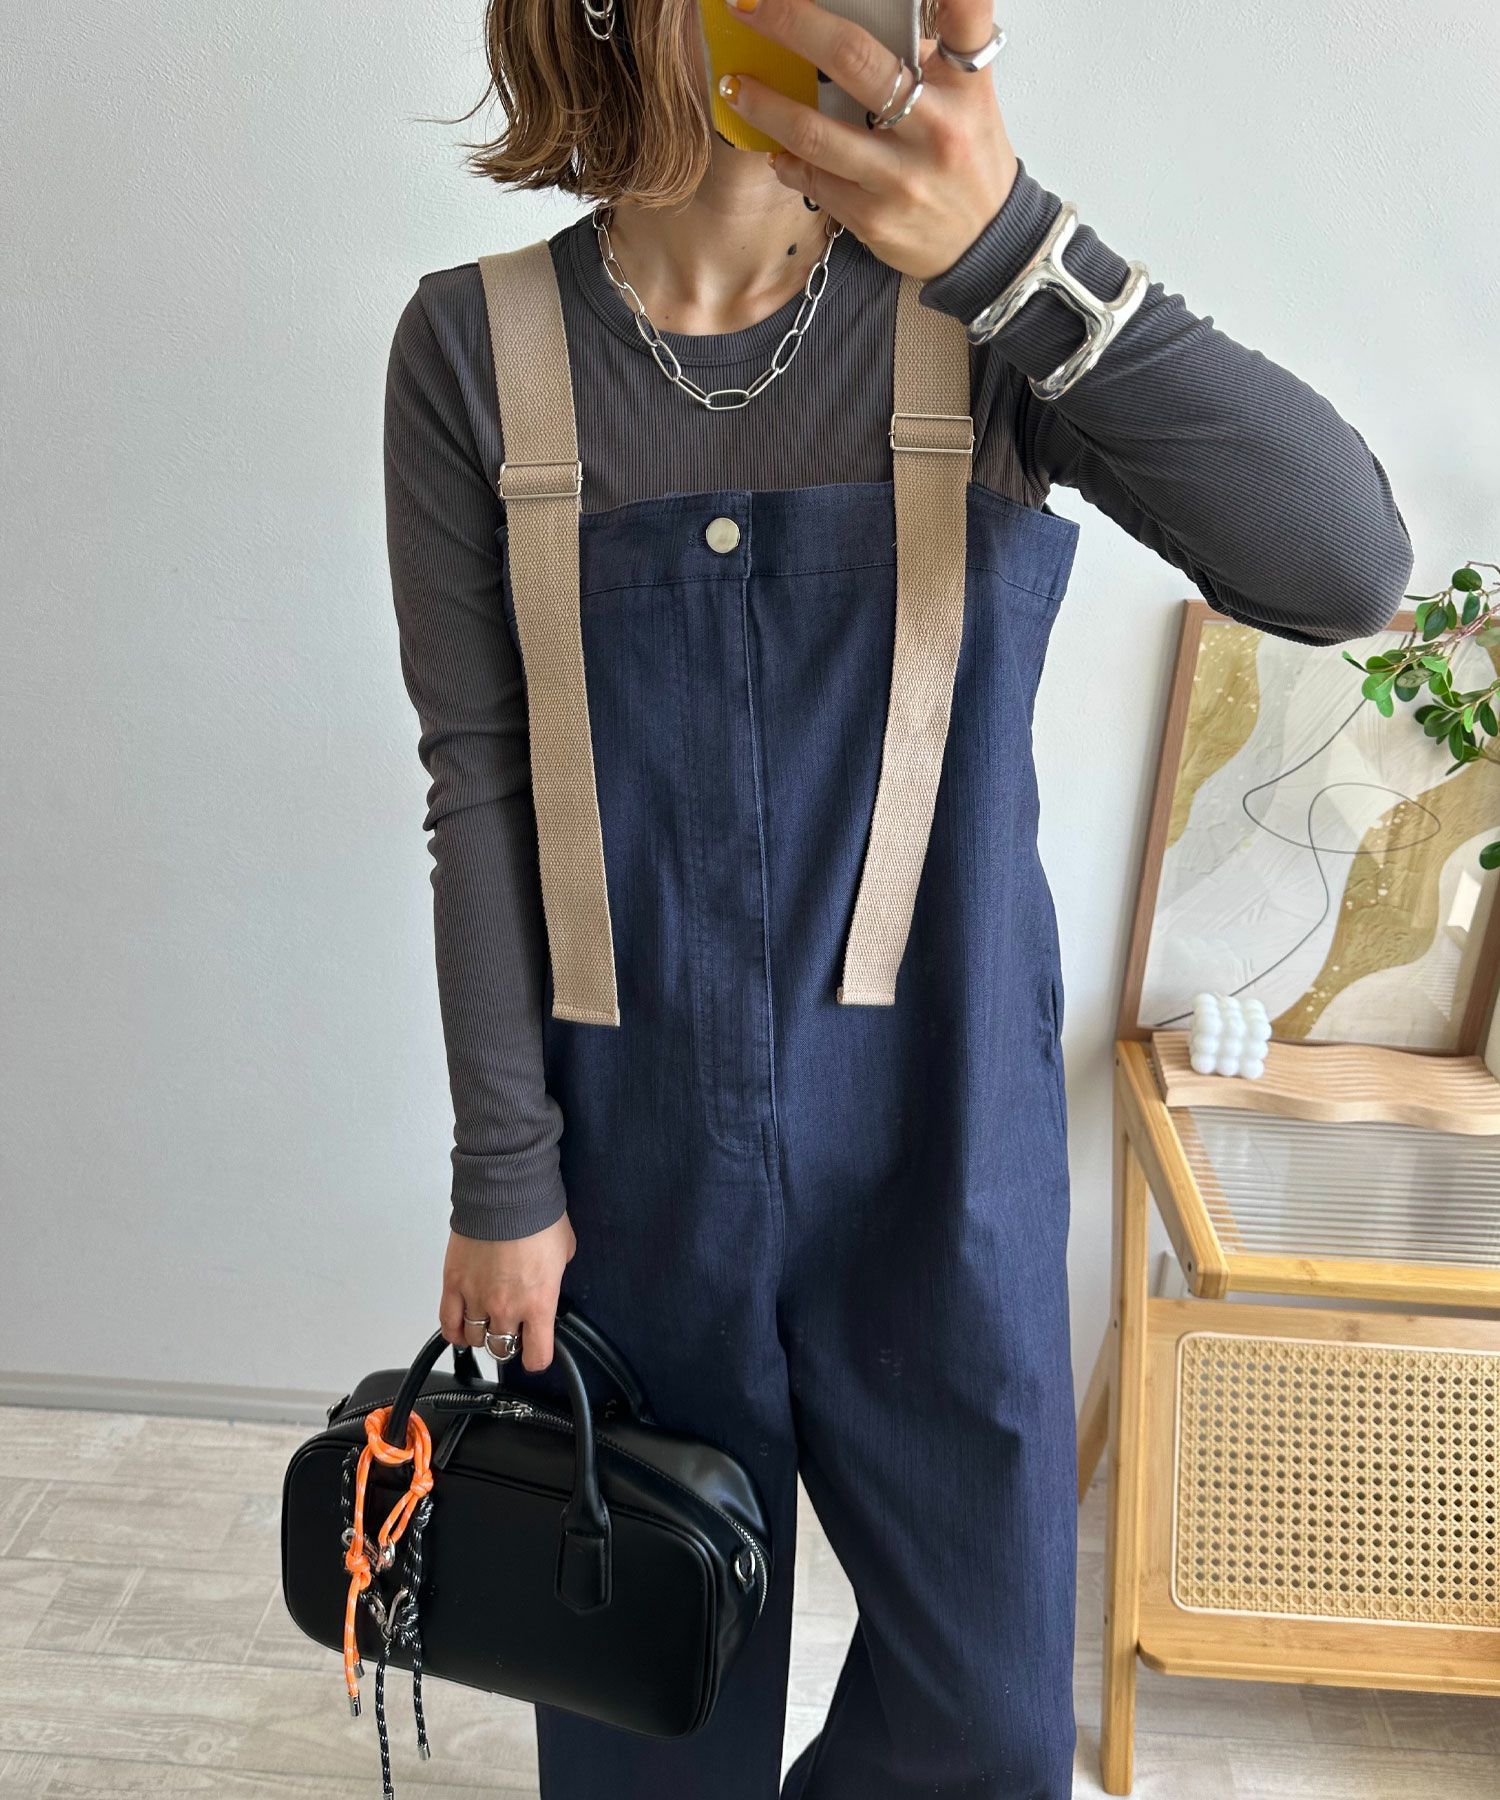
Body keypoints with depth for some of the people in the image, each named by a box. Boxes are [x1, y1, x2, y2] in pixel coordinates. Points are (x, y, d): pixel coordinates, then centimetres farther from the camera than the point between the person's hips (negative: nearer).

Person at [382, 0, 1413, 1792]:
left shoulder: (974, 307, -6)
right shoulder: (476, 350, -5)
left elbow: (1345, 568, -20)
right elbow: (478, 788, -5)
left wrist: (1009, 248, -30)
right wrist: (502, 1173, -3)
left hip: (936, 1131, 1)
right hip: (636, 1139, 0)